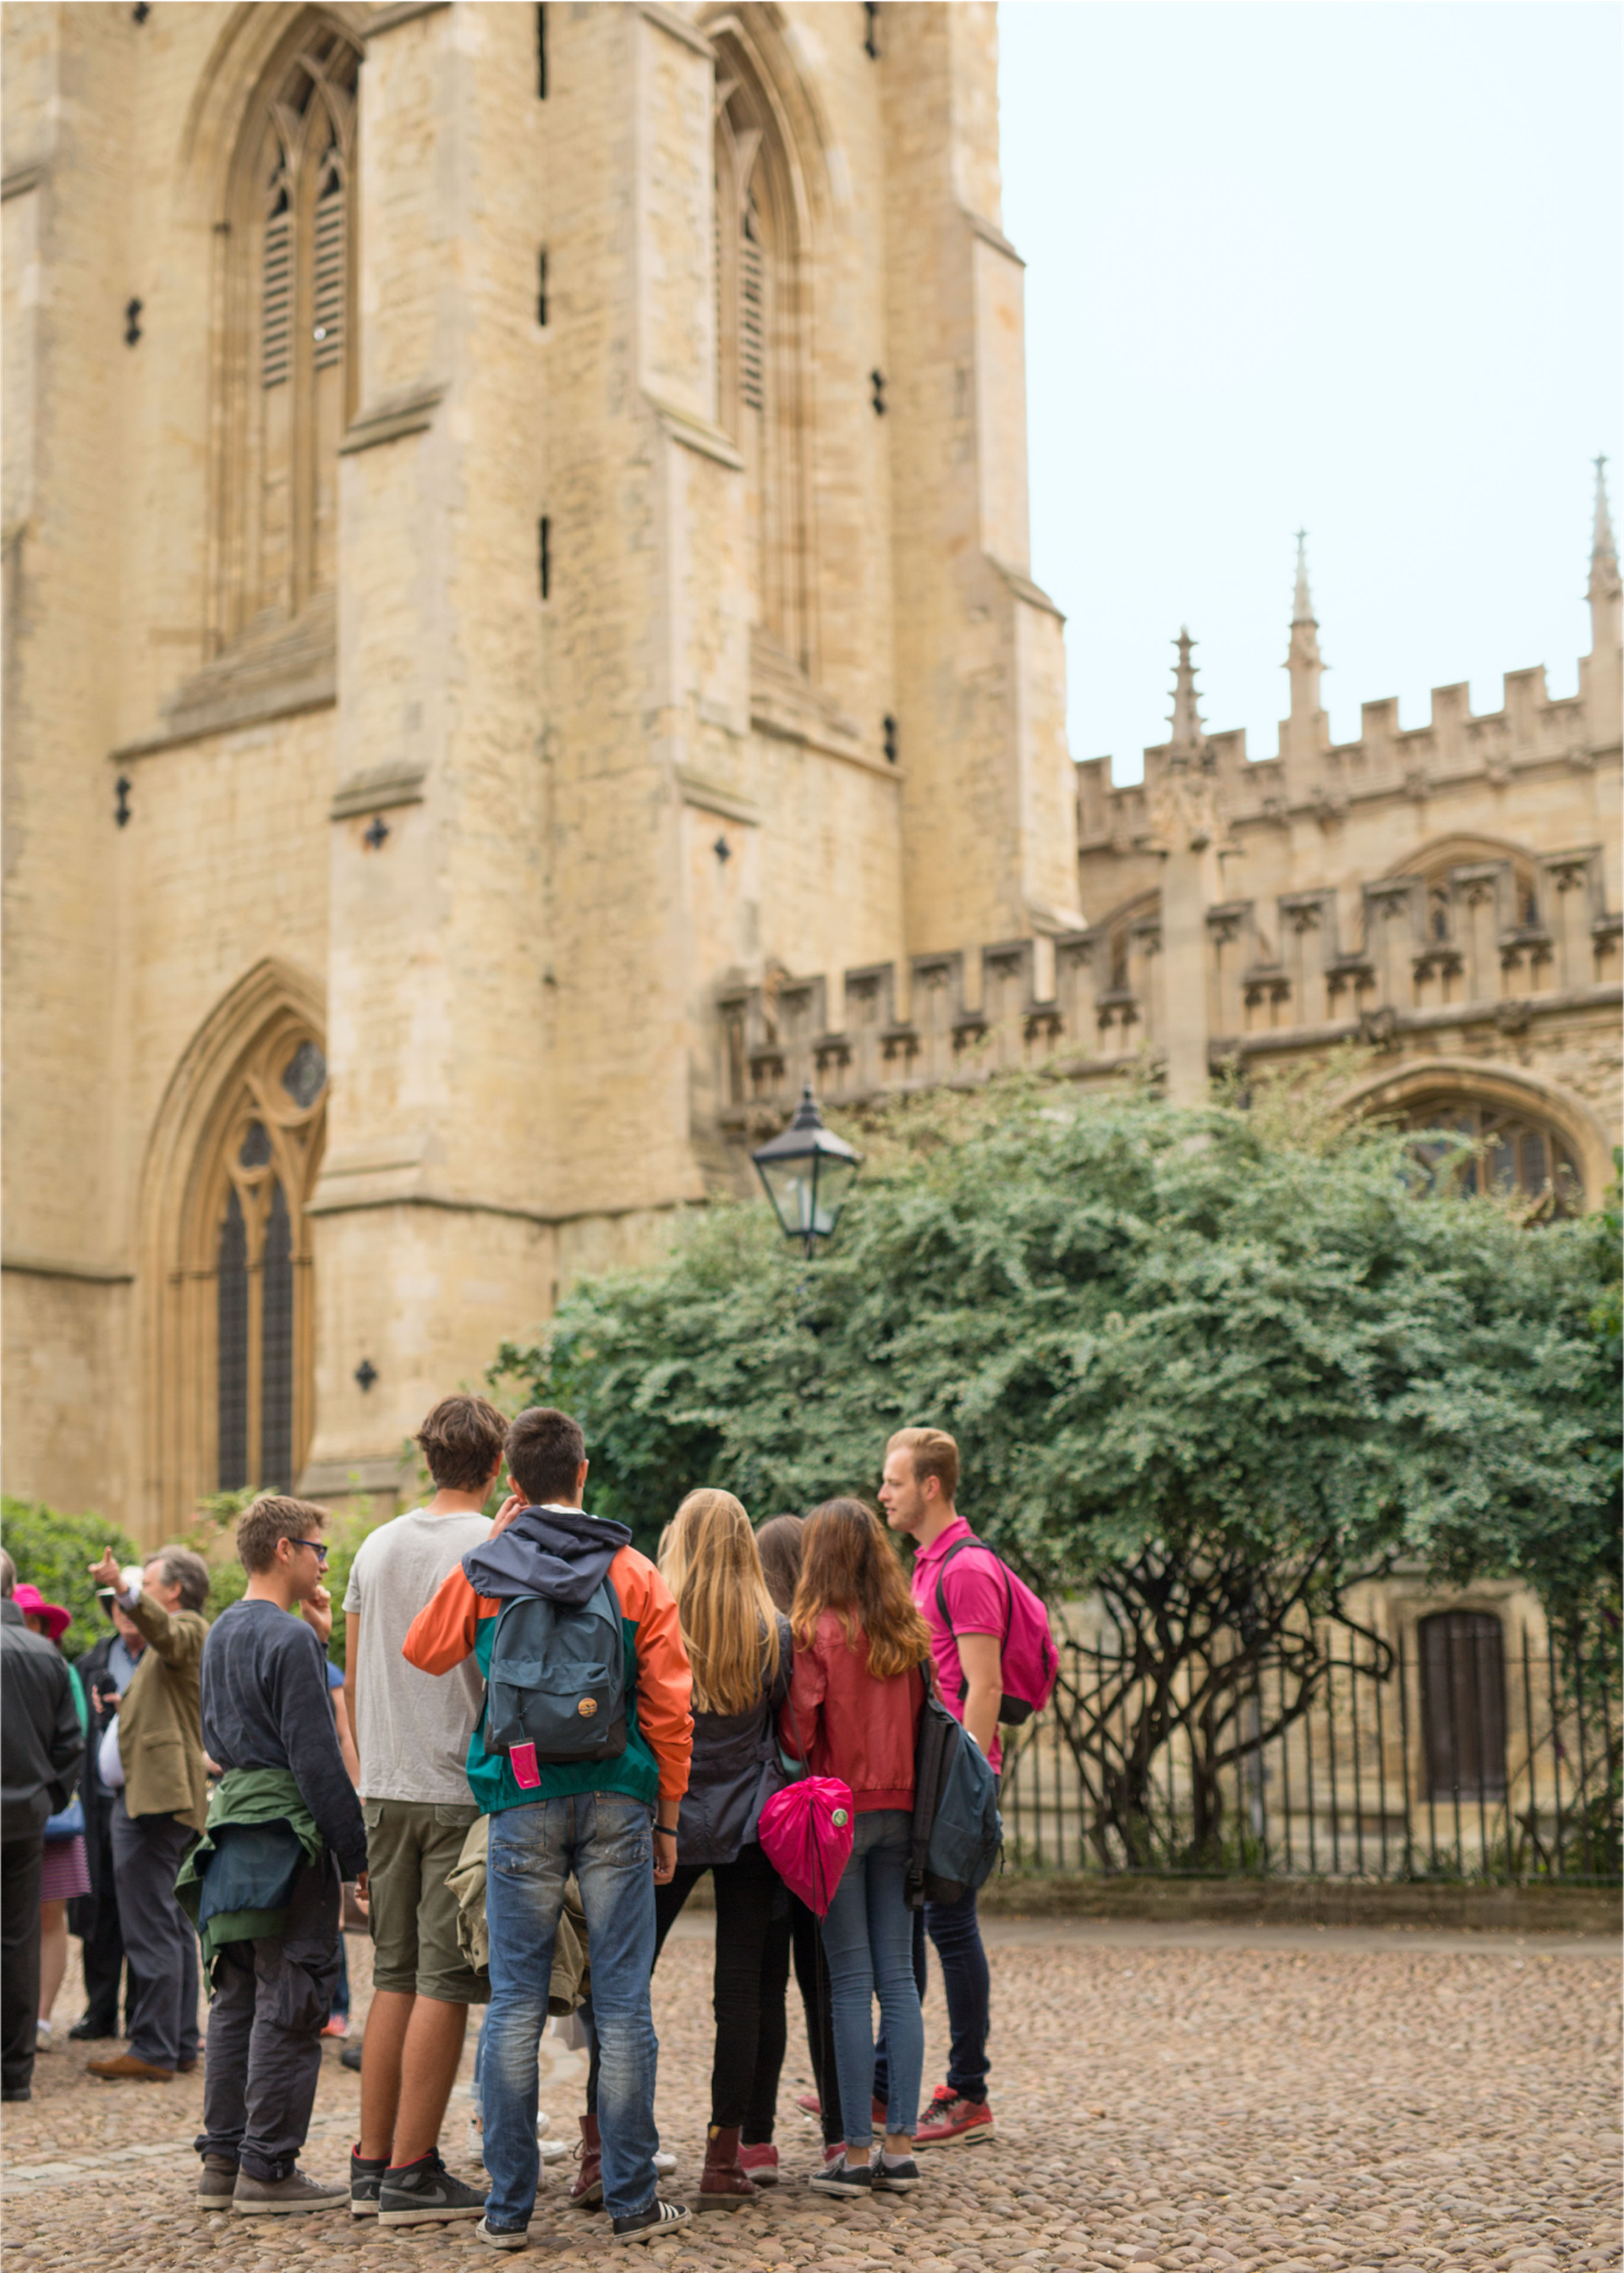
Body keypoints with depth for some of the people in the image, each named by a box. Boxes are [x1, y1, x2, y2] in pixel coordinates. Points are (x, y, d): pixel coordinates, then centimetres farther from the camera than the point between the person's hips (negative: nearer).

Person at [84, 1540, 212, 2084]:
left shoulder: (190, 1630, -9)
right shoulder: (179, 1639, 24)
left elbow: (161, 1629, -34)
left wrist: (124, 1588, -49)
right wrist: (128, 1707, 22)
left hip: (157, 1798, -11)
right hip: (161, 1797, 11)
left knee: (150, 1928, -10)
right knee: (173, 1926, 13)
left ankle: (153, 2051, -9)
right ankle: (181, 2045, 17)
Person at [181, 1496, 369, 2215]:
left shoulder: (223, 1632, 13)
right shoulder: (289, 1638, -14)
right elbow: (316, 1756, -17)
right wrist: (355, 1852, -12)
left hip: (233, 1828, 9)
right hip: (286, 1835, -9)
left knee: (238, 2000, 13)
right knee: (287, 2005, -3)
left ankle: (222, 2159, 17)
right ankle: (266, 2168, -1)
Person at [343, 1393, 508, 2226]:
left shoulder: (377, 1547, 10)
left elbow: (352, 1681, 14)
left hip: (386, 1791, 6)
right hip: (466, 1791, -6)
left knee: (394, 1978, 13)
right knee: (445, 1985, -1)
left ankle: (370, 2164, 17)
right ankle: (411, 2173, 1)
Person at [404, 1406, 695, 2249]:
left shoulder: (482, 1573, 1)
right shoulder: (635, 1573, 2)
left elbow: (423, 1651, 21)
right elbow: (669, 1708, 2)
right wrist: (667, 1821, 11)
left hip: (524, 1805, 0)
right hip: (617, 1802, 0)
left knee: (515, 2005, 5)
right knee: (622, 2002, 4)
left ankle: (508, 2205, 7)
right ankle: (632, 2200, 8)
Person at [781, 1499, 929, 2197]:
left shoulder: (817, 1632, -10)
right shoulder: (908, 1633, 5)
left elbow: (797, 1734, -10)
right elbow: (922, 1722, 10)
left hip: (838, 1810, -4)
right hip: (899, 1811, 5)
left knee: (851, 1982, -1)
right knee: (898, 1976, 8)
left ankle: (857, 2152, 1)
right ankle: (900, 2146, 9)